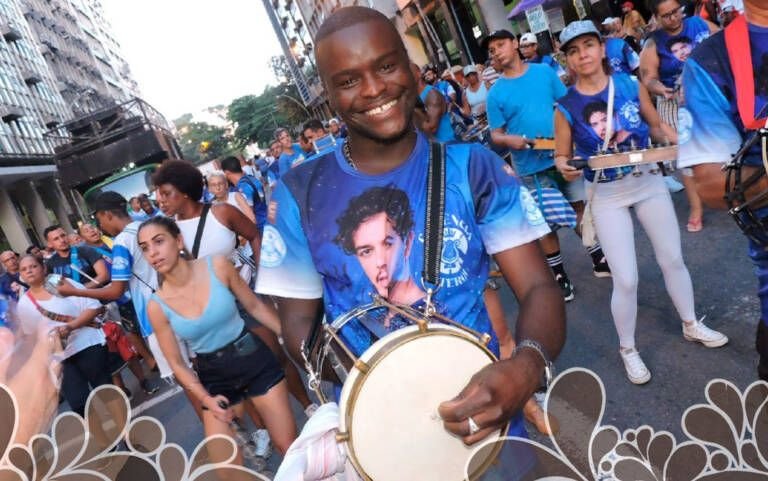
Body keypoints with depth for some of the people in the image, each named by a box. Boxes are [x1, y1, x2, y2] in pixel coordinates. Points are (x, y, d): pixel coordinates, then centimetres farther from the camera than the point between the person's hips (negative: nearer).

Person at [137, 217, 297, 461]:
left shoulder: (217, 266, -13)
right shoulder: (157, 306, -11)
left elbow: (254, 306, 0)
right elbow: (177, 363, 0)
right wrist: (205, 399, -11)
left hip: (254, 358, -1)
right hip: (214, 376, 1)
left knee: (290, 446, 6)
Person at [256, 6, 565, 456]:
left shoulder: (473, 167, -7)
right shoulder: (299, 195, -7)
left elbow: (539, 287, -9)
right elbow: (300, 321, -2)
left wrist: (527, 366, -29)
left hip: (485, 413, 1)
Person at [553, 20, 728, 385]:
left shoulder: (631, 85, -6)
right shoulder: (566, 107, -12)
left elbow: (656, 125, 7)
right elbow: (562, 156, -6)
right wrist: (565, 167, -28)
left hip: (649, 182, 3)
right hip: (606, 196, -3)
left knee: (672, 259, 16)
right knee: (625, 279, -3)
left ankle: (691, 325, 42)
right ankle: (628, 350, 21)